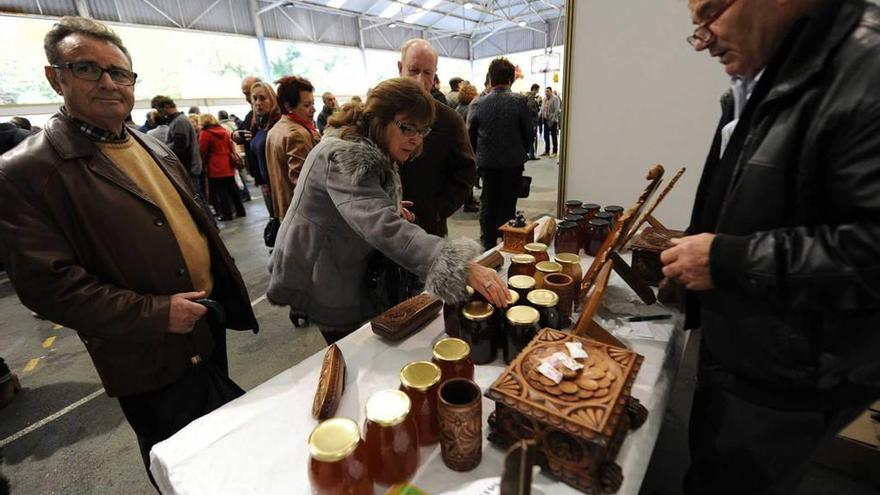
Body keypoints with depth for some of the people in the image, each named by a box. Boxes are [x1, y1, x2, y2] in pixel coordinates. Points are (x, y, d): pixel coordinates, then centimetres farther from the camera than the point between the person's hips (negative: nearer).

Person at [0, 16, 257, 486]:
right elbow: (47, 284, -19)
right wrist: (156, 313, -24)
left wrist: (226, 286, 8)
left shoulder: (155, 149, 7)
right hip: (153, 358, -6)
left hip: (207, 321, 7)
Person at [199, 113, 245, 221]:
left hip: (215, 168, -6)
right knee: (232, 189, 11)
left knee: (221, 192, 0)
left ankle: (227, 214, 2)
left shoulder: (204, 134, -8)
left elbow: (202, 152, -6)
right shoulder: (224, 130, 9)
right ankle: (240, 211, 14)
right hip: (228, 165, 6)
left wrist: (204, 165, 7)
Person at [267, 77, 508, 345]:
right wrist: (462, 267, -54)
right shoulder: (346, 155, -29)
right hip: (325, 286, -9)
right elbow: (383, 228, -46)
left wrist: (391, 206, -1)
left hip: (348, 276, 9)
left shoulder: (372, 152, 3)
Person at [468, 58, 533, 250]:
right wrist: (522, 152, 13)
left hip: (487, 161, 2)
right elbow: (529, 132, -5)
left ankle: (488, 243, 19)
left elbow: (470, 134, -1)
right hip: (513, 162, -1)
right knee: (508, 204, 9)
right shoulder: (520, 101, -10)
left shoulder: (479, 103, -6)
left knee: (488, 202, 13)